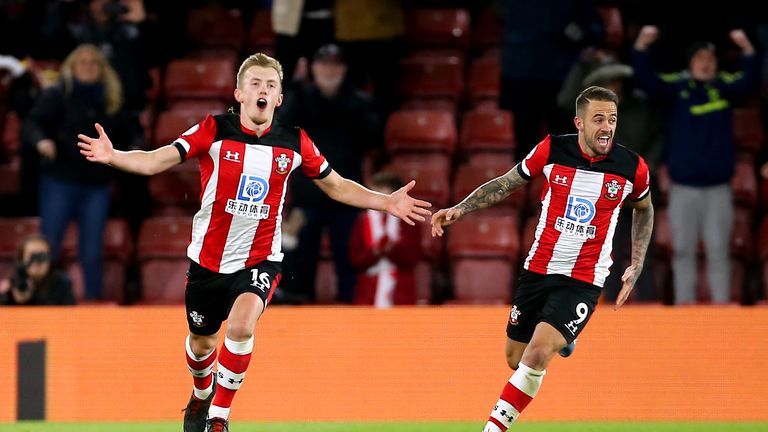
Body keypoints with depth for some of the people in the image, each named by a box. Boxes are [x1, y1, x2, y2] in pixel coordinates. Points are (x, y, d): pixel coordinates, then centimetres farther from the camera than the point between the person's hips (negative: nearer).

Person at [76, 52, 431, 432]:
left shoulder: (295, 142, -4)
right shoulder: (214, 131, -11)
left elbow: (337, 186, 10)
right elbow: (156, 161, -18)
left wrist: (386, 202, -1)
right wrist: (112, 156, -35)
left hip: (260, 260, -1)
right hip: (208, 260, 1)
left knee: (241, 326, -28)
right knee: (201, 342, 17)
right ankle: (201, 396, 52)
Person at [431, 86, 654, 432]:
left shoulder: (633, 168, -7)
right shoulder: (551, 150, -8)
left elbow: (644, 209, 15)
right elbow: (506, 183, 7)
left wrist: (636, 266, 11)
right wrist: (459, 209, -3)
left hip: (583, 282, -3)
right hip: (538, 270, 3)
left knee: (537, 354, -22)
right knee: (515, 359, 13)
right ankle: (560, 336, 48)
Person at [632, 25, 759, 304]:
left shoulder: (725, 87, 2)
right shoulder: (675, 87, 1)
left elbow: (749, 83, -15)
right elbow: (646, 80, -12)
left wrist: (747, 50, -31)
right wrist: (641, 46, -28)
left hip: (718, 187, 0)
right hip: (683, 187, 0)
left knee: (718, 251, 1)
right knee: (683, 252, 5)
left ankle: (721, 306, 4)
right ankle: (683, 307, 9)